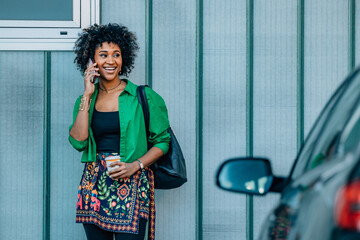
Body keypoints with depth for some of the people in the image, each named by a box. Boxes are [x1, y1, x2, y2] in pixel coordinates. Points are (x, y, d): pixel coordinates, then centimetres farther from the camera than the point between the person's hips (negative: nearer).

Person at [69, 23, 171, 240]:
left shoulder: (143, 97, 0)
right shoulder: (86, 100, 11)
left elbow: (162, 141, 2)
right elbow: (78, 142, -4)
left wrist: (135, 165, -13)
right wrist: (87, 96, -4)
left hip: (131, 184, -3)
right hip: (94, 185, 3)